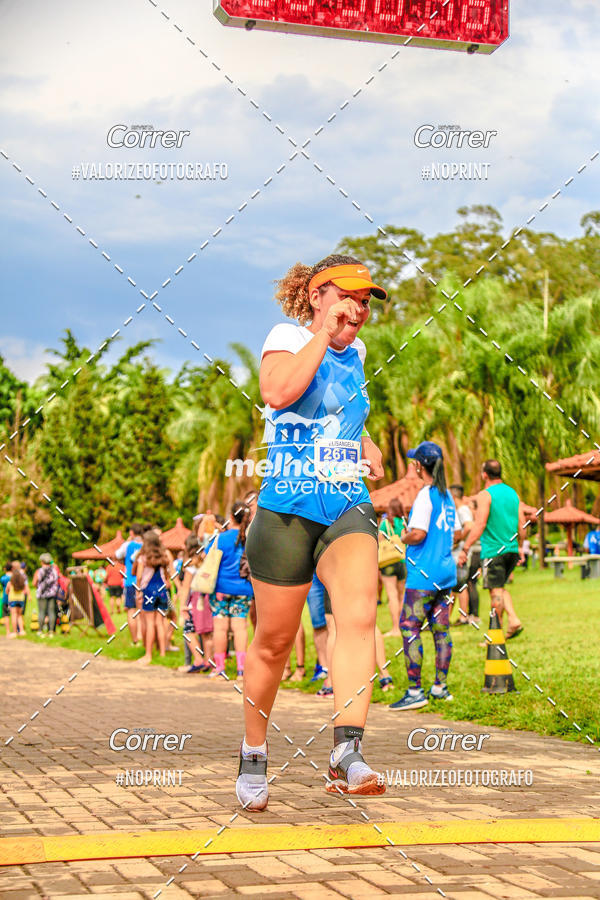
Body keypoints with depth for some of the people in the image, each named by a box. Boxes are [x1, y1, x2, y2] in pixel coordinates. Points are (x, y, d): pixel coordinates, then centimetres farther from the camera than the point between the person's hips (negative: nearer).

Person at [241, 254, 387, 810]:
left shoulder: (355, 353, 17)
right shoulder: (289, 336, -1)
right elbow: (277, 393, -25)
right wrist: (323, 331, -18)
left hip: (348, 508, 4)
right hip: (288, 508, -4)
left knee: (359, 613, -22)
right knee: (274, 641, 4)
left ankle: (347, 751, -30)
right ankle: (253, 757, 24)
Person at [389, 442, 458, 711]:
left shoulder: (425, 495, -14)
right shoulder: (447, 496, 12)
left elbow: (418, 534, -22)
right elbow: (454, 534, 19)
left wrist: (404, 537, -3)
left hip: (423, 574, -9)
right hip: (446, 571, 9)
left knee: (409, 627, -6)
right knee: (441, 628, 11)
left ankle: (415, 691, -8)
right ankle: (440, 686, 15)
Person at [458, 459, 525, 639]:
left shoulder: (485, 495, -9)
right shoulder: (513, 493, 11)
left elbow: (479, 525, -17)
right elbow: (522, 526, 12)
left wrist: (465, 548, -15)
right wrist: (520, 550, 23)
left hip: (493, 550, -7)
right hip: (512, 550, 7)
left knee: (496, 592, -3)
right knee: (501, 587, 21)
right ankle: (513, 620, 4)